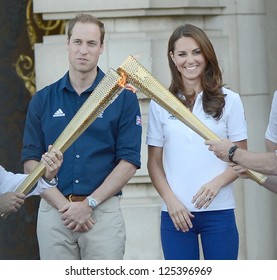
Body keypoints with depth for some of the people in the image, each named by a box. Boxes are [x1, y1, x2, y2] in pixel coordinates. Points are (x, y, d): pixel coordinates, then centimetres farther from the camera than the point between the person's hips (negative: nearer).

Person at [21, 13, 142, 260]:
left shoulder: (123, 97, 2)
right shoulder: (43, 100, 8)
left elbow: (129, 161, -2)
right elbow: (31, 161, 5)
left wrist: (89, 204, -10)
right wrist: (63, 205, -8)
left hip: (104, 211, -2)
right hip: (53, 211, 2)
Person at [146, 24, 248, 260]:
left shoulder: (229, 100, 5)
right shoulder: (160, 105, 7)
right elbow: (154, 163, 8)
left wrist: (216, 183, -13)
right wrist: (171, 200, -7)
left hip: (219, 211, -1)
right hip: (176, 213, 1)